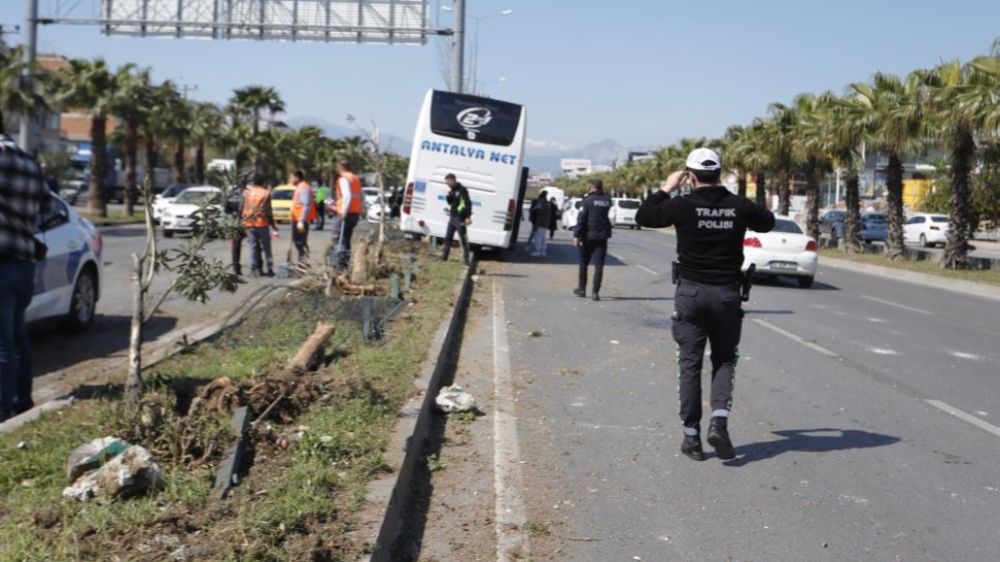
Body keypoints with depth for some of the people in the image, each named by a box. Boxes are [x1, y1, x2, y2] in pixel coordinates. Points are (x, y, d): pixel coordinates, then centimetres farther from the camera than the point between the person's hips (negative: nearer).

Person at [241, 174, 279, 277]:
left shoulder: (246, 192, 5)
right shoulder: (266, 193, -3)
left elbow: (241, 209, 4)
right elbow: (269, 212, -5)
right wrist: (275, 227, 1)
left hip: (249, 224, 3)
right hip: (262, 223, -2)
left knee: (253, 247, 6)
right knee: (266, 248, 7)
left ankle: (255, 269, 2)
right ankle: (269, 269, 8)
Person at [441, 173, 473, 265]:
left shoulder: (462, 190, -12)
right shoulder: (452, 191, 14)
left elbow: (468, 203, -18)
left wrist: (468, 217, -25)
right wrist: (448, 197, 1)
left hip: (460, 218, -9)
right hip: (452, 217, 9)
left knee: (463, 239, -4)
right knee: (447, 237, 13)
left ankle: (466, 259, 0)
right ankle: (444, 256, 21)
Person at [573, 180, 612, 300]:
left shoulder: (588, 200, -9)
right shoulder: (607, 200, 5)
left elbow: (581, 219, -14)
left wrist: (576, 235, -13)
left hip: (588, 236, -3)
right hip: (602, 236, 3)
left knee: (584, 263, 14)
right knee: (599, 265, 1)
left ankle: (582, 289, 21)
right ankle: (596, 292, -6)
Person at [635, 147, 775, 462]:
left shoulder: (683, 205, -9)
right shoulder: (739, 206, -2)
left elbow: (643, 217, 3)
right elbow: (768, 222, 17)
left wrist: (666, 189, 12)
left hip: (691, 293, -1)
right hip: (727, 294, 1)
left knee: (690, 365, 6)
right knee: (724, 360, 14)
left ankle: (692, 436, 8)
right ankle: (719, 421, -6)